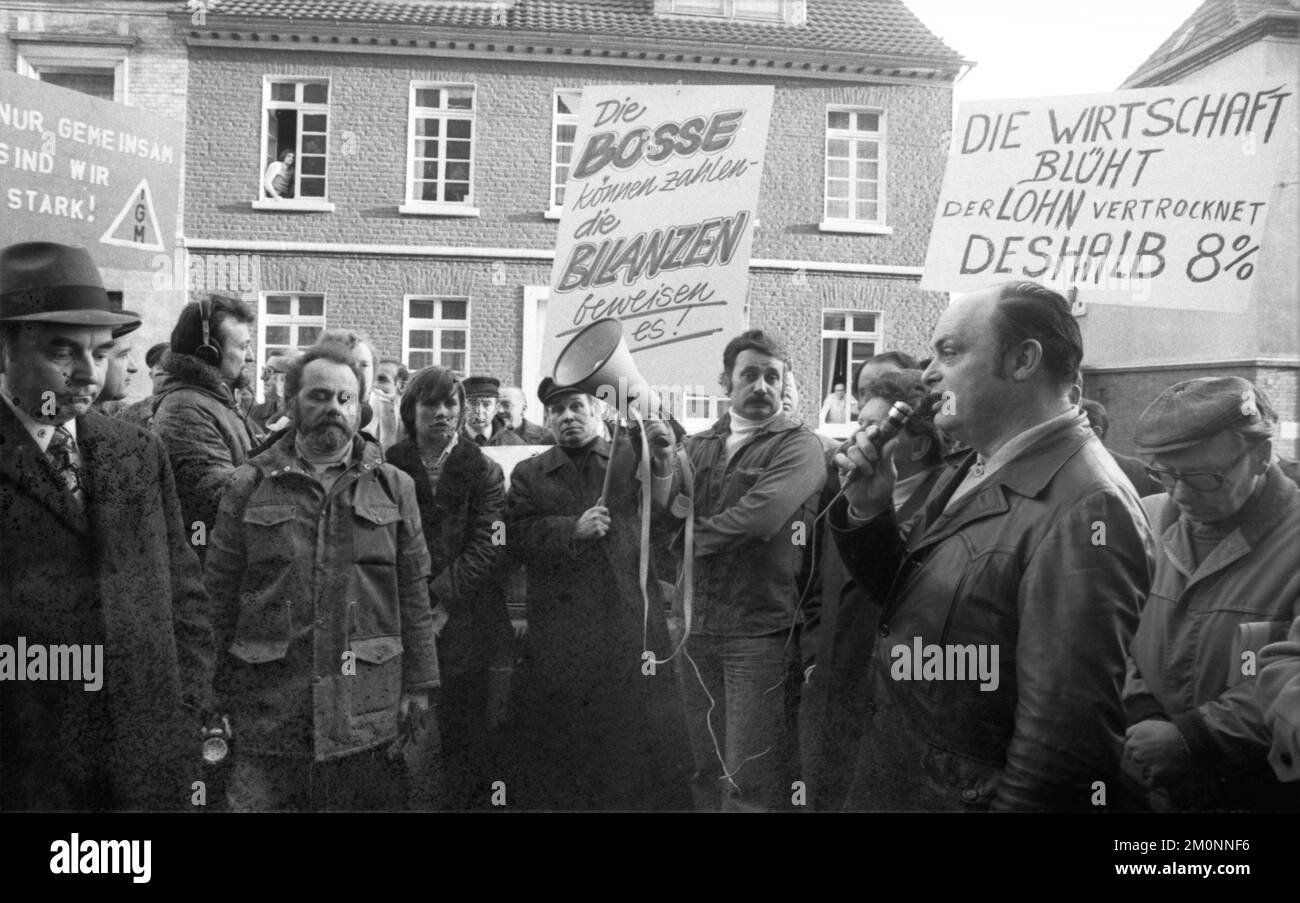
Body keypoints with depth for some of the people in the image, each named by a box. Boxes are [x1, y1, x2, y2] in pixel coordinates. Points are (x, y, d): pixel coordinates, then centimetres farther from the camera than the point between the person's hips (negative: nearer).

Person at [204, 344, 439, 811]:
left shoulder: (393, 487, 6)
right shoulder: (248, 487, 4)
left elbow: (414, 593, 5)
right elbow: (219, 592, 5)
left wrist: (418, 685, 2)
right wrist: (218, 698, 2)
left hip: (371, 715, 1)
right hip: (267, 714, 0)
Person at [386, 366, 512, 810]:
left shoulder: (484, 471, 4)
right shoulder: (387, 469, 7)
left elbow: (487, 548, -5)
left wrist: (439, 597, -14)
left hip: (464, 627, 0)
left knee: (464, 741, 5)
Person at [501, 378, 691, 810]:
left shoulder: (633, 458, 9)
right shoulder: (528, 475, 12)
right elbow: (518, 535, -1)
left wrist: (665, 461, -22)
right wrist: (573, 528, -16)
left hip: (632, 624, 0)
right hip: (560, 636, 0)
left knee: (639, 737, 4)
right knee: (563, 744, 6)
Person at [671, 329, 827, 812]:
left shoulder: (798, 446, -5)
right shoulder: (698, 446, 12)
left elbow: (761, 516, -21)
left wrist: (696, 535, -9)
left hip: (759, 630, -5)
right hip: (697, 626, 5)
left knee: (749, 781, 1)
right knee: (703, 772, 16)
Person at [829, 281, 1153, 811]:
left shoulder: (1084, 509, -25)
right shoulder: (976, 471, 4)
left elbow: (1068, 733, -27)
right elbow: (905, 603, 10)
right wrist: (869, 513, -5)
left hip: (970, 795, -8)